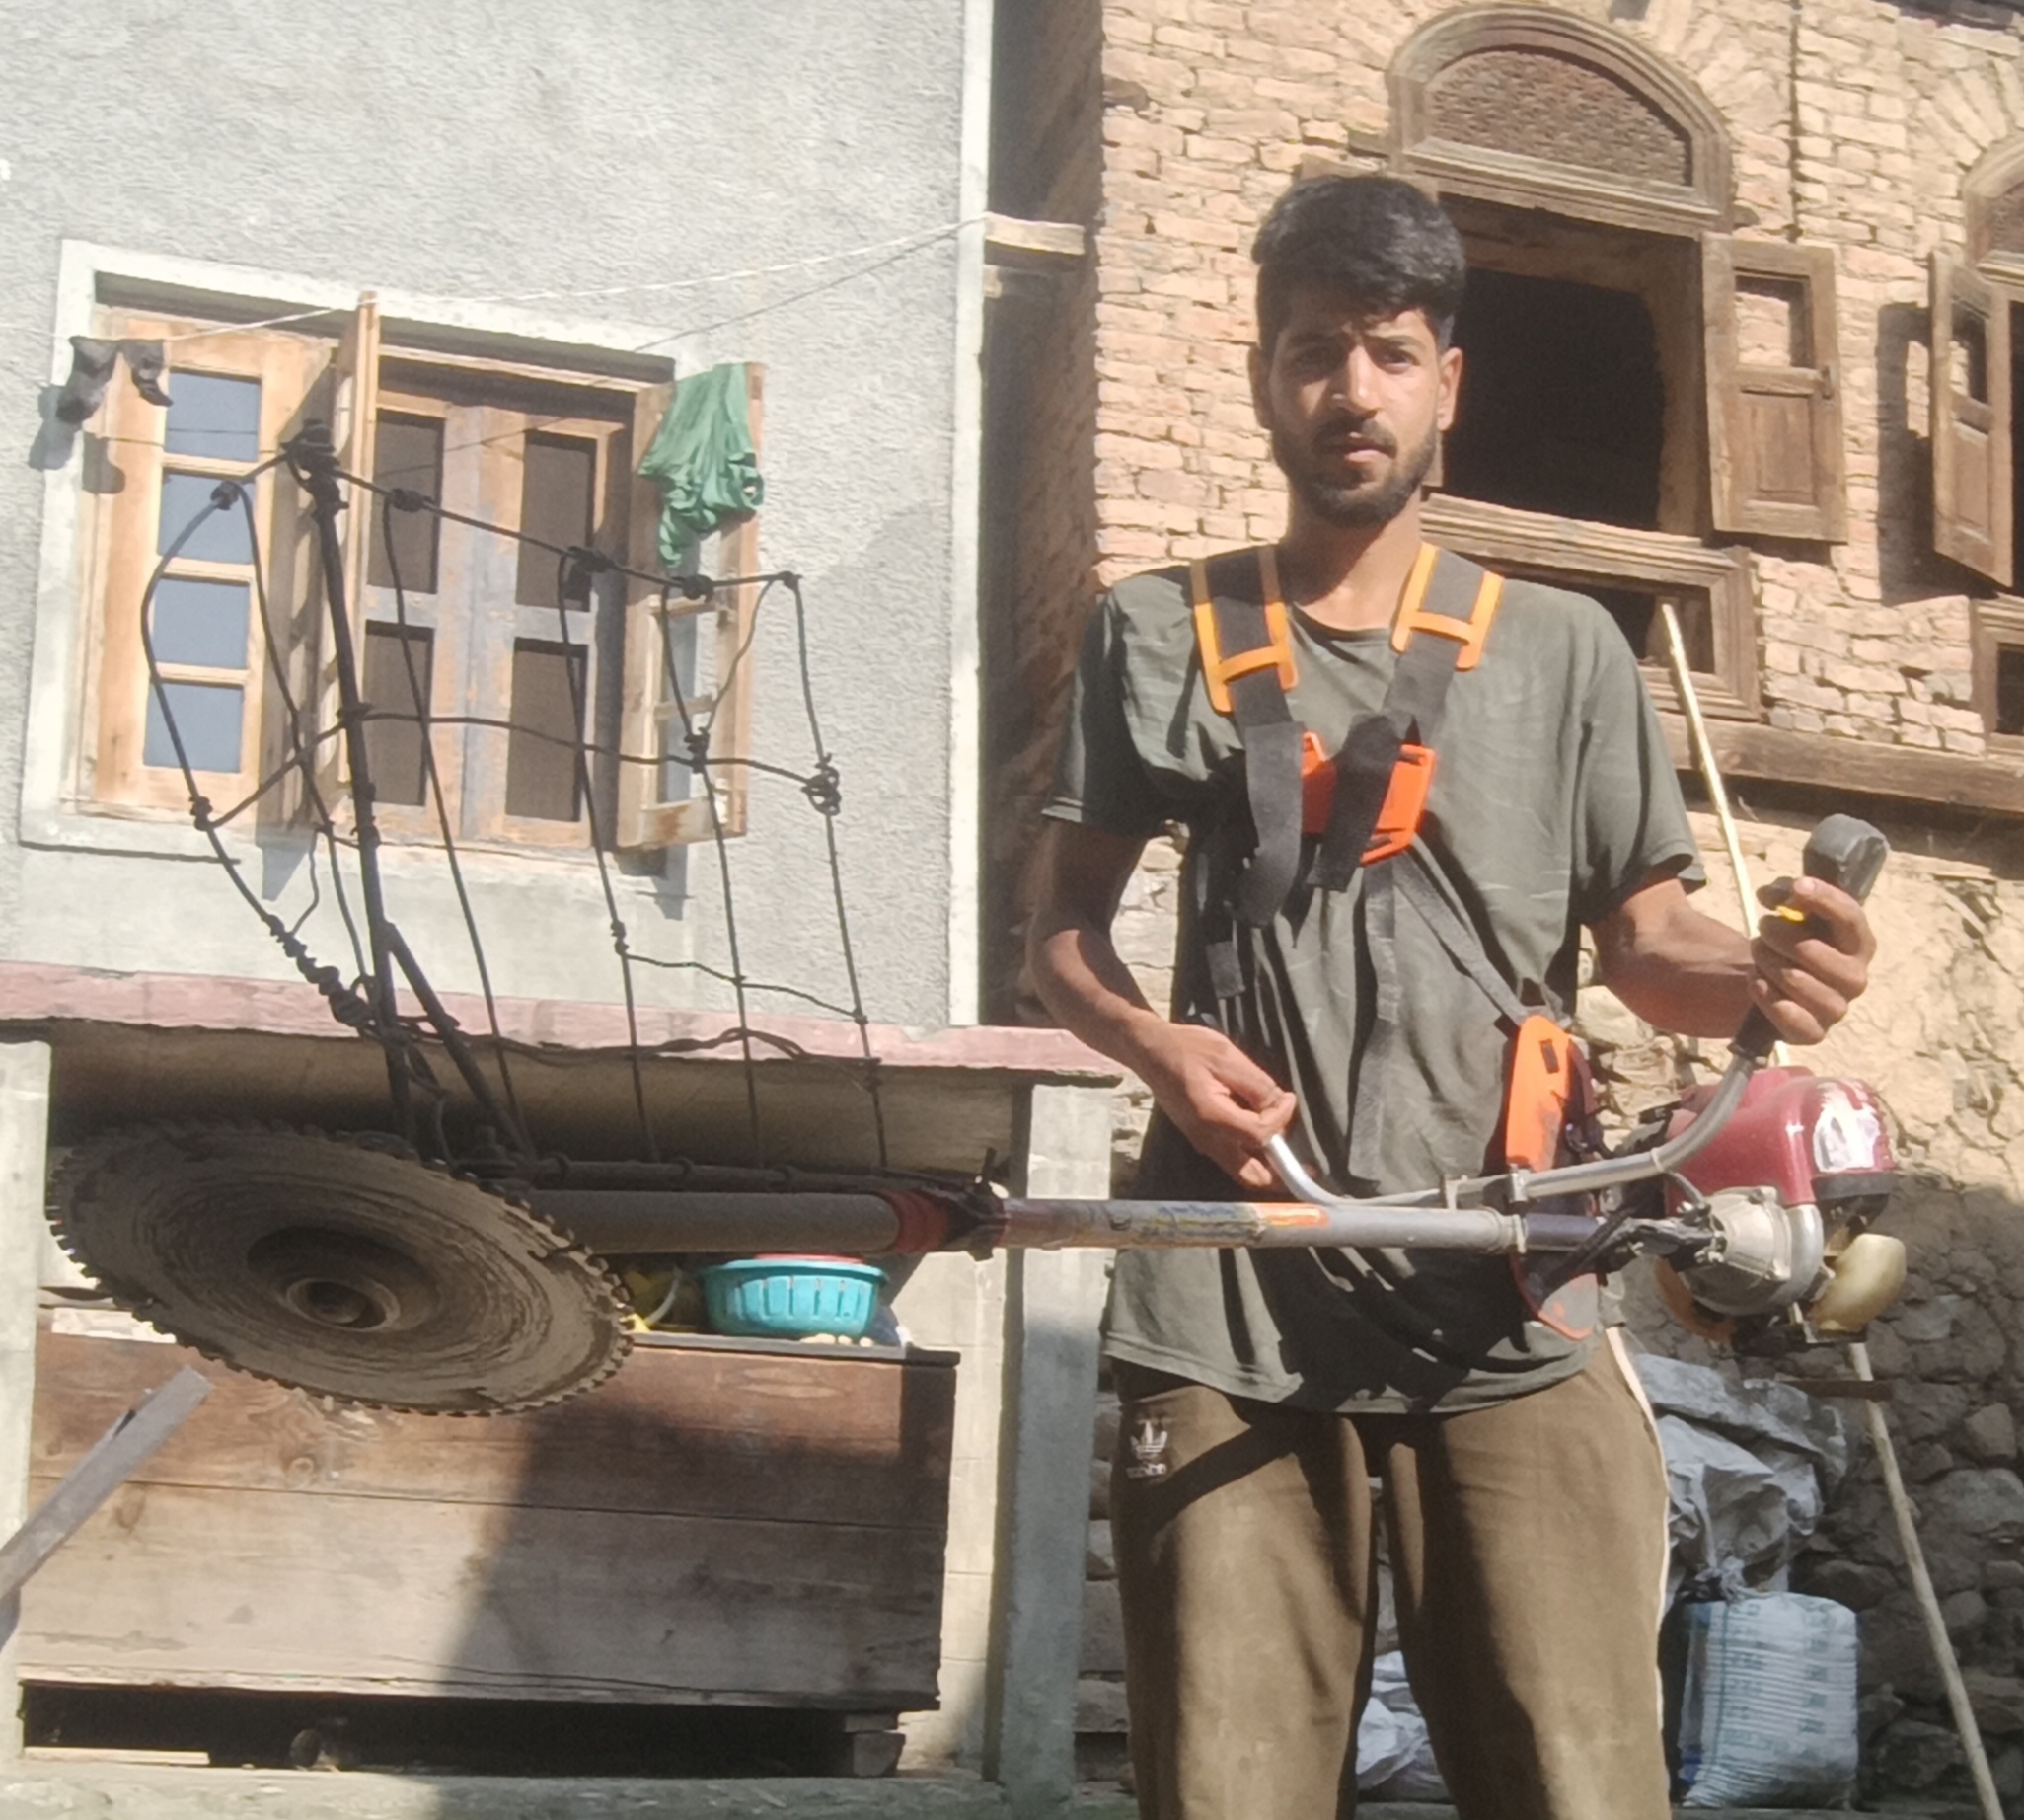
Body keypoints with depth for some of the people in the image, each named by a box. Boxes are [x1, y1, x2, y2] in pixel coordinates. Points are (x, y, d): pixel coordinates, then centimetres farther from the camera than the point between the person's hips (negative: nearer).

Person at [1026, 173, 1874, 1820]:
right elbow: (1065, 927, 14)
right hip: (1234, 1313, 0)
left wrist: (1759, 971, -12)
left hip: (1511, 1310, 0)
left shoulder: (1563, 648, 11)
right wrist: (1154, 1043, -8)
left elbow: (1645, 944, 11)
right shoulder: (1161, 634, 11)